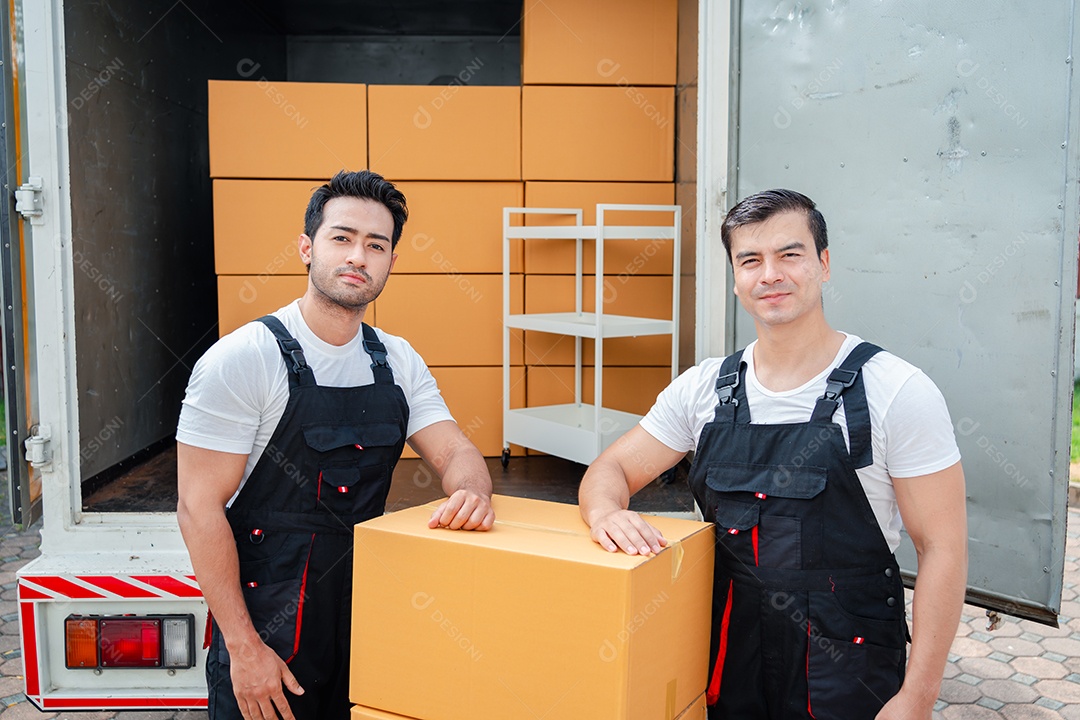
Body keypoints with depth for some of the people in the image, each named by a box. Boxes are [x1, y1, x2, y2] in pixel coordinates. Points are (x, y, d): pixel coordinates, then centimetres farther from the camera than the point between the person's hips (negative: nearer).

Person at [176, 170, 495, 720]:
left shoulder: (398, 361, 4)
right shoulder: (241, 360, -14)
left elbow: (456, 452, 3)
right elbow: (199, 509, -15)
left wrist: (471, 492, -22)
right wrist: (243, 646, -17)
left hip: (367, 616, 5)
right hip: (267, 627, -5)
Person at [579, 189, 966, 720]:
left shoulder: (897, 391, -12)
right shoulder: (703, 389, 0)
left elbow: (941, 549, -10)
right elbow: (612, 469, 5)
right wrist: (606, 512, -19)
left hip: (848, 675, -3)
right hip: (728, 653, 4)